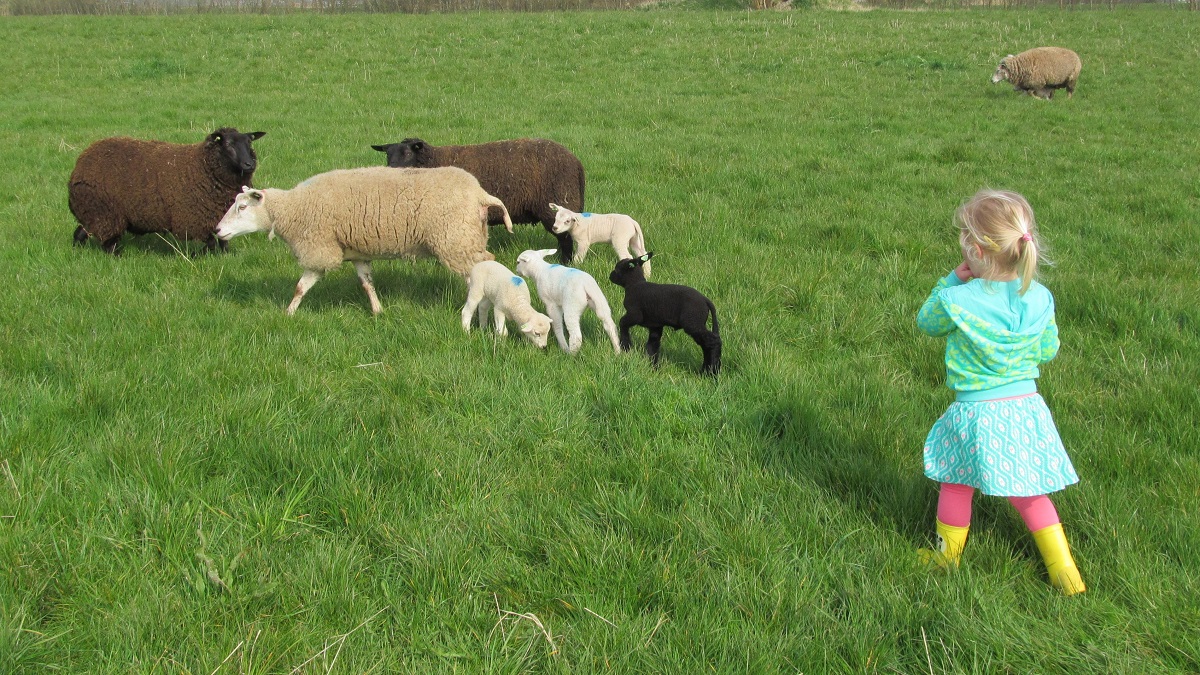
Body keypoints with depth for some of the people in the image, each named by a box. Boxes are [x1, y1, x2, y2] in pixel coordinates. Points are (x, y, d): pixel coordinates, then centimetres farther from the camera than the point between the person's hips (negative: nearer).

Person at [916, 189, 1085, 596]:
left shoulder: (957, 301, -20)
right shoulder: (1039, 298, -7)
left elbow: (926, 322, 2)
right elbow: (1047, 351, 8)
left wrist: (954, 280, 3)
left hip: (976, 413, -4)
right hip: (1026, 409, 4)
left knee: (957, 486, 20)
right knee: (1030, 494, 19)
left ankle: (947, 558, 37)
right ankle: (1065, 574, 22)